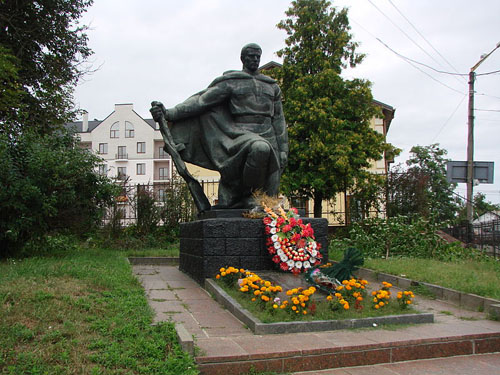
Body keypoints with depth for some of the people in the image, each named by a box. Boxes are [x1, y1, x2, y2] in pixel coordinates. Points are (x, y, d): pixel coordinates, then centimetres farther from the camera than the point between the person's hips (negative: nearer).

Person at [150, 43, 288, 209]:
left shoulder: (272, 86, 20)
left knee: (268, 198, -4)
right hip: (242, 134, -4)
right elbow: (201, 101, -2)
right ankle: (245, 193, -19)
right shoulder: (230, 82, 7)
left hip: (268, 137, 5)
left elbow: (279, 121, 19)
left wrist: (283, 150, 11)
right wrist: (169, 113, -12)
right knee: (260, 148, -40)